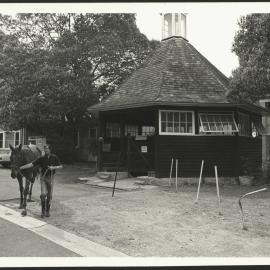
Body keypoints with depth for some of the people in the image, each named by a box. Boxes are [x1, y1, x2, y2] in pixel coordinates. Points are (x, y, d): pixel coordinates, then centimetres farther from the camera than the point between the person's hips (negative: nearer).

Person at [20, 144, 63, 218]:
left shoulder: (54, 157, -3)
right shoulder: (41, 158, -3)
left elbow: (61, 166, -1)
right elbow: (31, 164, -4)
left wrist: (54, 167, -19)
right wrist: (20, 167, -10)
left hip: (51, 178, 0)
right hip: (43, 178, 0)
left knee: (49, 196, 6)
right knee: (43, 194, -13)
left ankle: (47, 211, 23)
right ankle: (43, 211, 2)